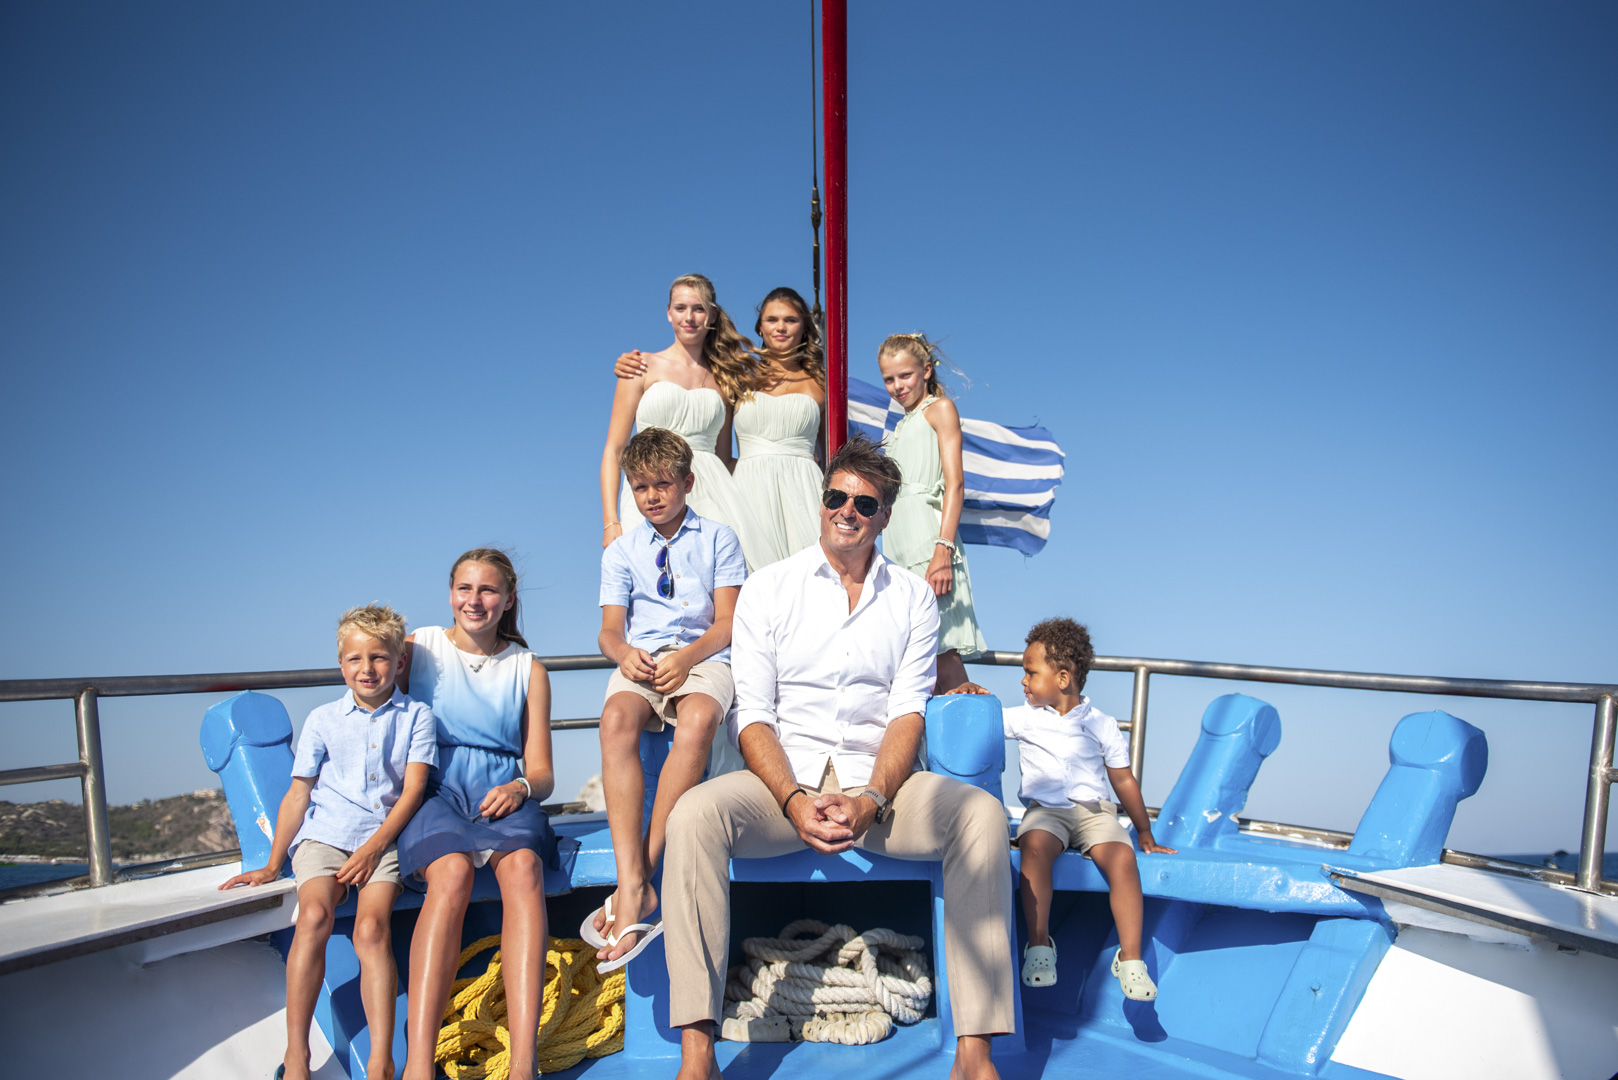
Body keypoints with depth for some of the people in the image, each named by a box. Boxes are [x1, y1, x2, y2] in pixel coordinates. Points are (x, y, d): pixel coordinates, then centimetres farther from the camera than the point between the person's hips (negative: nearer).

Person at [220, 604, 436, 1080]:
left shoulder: (416, 716, 5)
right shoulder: (322, 720, 10)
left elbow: (412, 790, -1)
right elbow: (298, 794, 12)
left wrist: (375, 846, -12)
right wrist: (272, 866, 10)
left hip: (385, 837, -1)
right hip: (325, 833, 2)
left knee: (372, 925, -24)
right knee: (314, 916, -25)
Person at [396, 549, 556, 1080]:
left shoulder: (528, 669, 14)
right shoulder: (419, 648, 13)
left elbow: (541, 771, 11)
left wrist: (519, 788, -13)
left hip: (503, 794, 1)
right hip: (436, 792, 0)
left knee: (523, 866, -34)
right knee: (452, 872, -35)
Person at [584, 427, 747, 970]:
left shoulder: (718, 539, 12)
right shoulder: (621, 550, 20)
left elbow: (727, 622, 3)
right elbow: (610, 629, 11)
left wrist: (687, 657, -16)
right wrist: (624, 652, -13)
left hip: (703, 657, -2)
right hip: (641, 661, 2)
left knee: (699, 720, -38)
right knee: (617, 720, -34)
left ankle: (642, 874, -33)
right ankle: (633, 886, -39)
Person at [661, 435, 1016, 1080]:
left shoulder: (913, 598, 9)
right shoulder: (767, 589, 6)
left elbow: (907, 712, 1)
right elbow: (753, 714, 0)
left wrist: (869, 800, -17)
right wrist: (795, 800, -17)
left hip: (879, 784, 1)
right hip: (785, 780, 0)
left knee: (981, 812, -27)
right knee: (694, 814, -29)